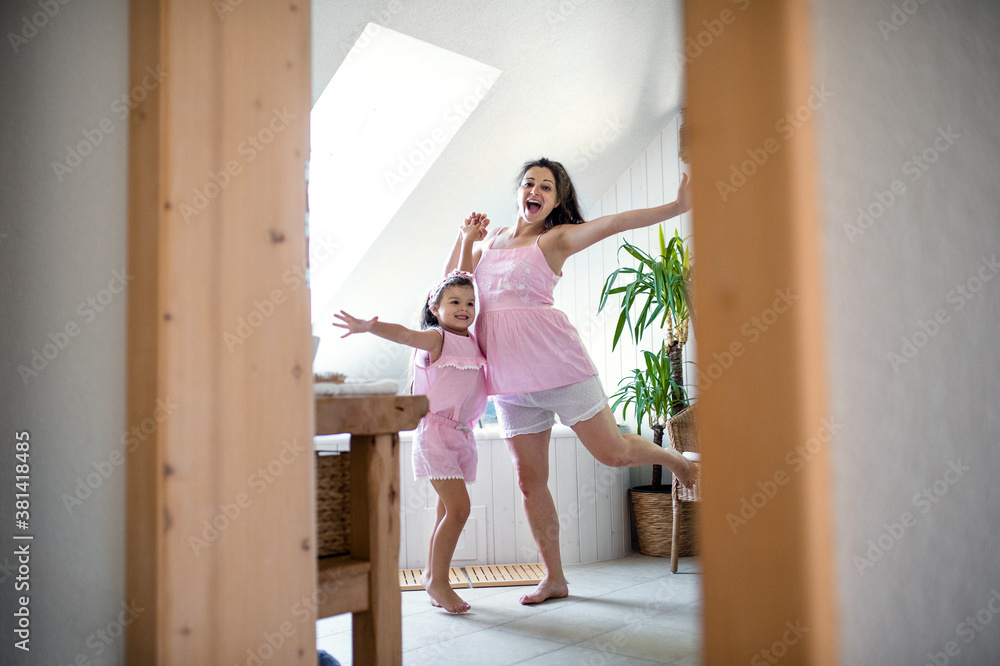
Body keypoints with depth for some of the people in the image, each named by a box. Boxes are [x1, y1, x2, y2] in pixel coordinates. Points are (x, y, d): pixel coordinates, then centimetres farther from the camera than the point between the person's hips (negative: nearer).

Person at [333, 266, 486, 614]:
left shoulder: (474, 341, 10)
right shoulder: (436, 338, -9)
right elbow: (403, 334, -28)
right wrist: (368, 326, -44)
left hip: (463, 434, 7)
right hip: (435, 431, -7)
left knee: (447, 509, 13)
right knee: (458, 508, -12)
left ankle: (431, 572, 28)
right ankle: (437, 580, 3)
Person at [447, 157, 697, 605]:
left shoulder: (556, 239, 2)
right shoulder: (490, 240, 17)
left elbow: (613, 223, -12)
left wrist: (677, 206, -24)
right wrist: (465, 238, 11)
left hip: (553, 358, -4)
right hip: (508, 374, 4)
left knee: (612, 452, 0)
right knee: (530, 481, 6)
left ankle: (672, 459, 34)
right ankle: (554, 578, 20)